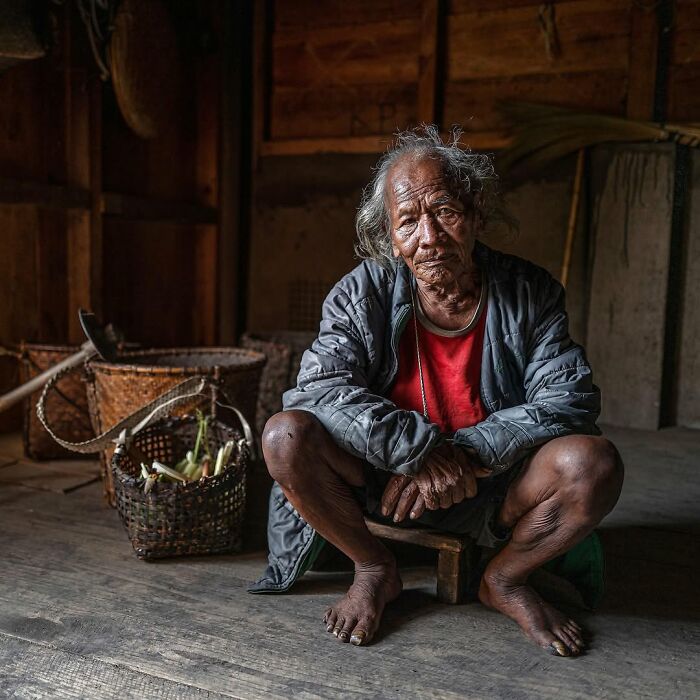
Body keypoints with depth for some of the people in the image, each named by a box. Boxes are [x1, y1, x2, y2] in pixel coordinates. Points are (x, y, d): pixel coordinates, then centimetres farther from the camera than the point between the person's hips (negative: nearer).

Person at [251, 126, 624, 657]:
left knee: (595, 463, -27)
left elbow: (572, 397, -14)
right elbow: (322, 386, -20)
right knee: (285, 438, -25)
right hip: (384, 479, 0)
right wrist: (418, 450, -31)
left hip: (493, 489, 0)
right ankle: (376, 571, 1)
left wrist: (465, 453, -25)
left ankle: (505, 580, 3)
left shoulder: (529, 293, -7)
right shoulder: (364, 293, -9)